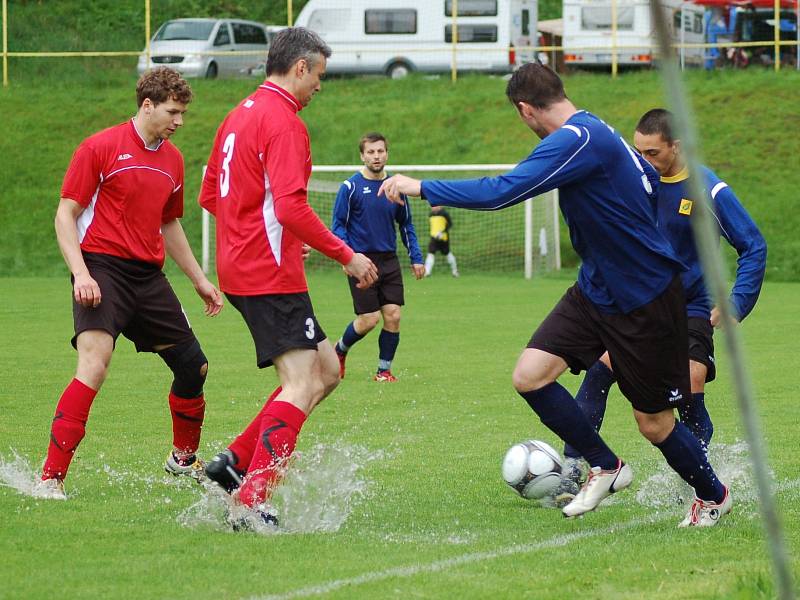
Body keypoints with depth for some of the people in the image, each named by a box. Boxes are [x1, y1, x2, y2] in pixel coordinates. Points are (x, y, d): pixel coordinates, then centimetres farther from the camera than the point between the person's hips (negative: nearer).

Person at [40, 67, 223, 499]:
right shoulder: (101, 147, -5)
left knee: (193, 367, 8)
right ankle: (51, 477, -23)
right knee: (94, 365, -23)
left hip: (148, 276, 7)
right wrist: (81, 273, -17)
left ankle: (183, 459, 33)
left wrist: (199, 280, 26)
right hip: (103, 269, -7)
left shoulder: (172, 159, 15)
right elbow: (66, 214, -6)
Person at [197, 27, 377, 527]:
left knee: (326, 369, 13)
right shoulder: (283, 122, -14)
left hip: (240, 266, 10)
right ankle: (250, 502, -15)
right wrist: (346, 255, -17)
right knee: (302, 385, -10)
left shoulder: (240, 115, 16)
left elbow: (210, 196, 23)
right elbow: (291, 205, -24)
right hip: (272, 274, -10)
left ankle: (235, 462, 9)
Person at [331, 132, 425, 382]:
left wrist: (416, 258, 10)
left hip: (389, 261, 4)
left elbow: (406, 225, 18)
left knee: (393, 316, -4)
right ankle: (339, 350, 24)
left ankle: (384, 370, 8)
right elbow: (338, 225, -4)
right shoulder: (351, 187, -6)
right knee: (369, 319, -5)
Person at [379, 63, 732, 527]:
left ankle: (714, 496, 31)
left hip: (646, 297, -9)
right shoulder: (598, 132, 5)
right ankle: (605, 467, 13)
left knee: (654, 423, 4)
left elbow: (501, 192, -32)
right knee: (531, 375, -6)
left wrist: (422, 188, -25)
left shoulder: (577, 140, -25)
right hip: (596, 290, 9)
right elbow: (649, 180, 20)